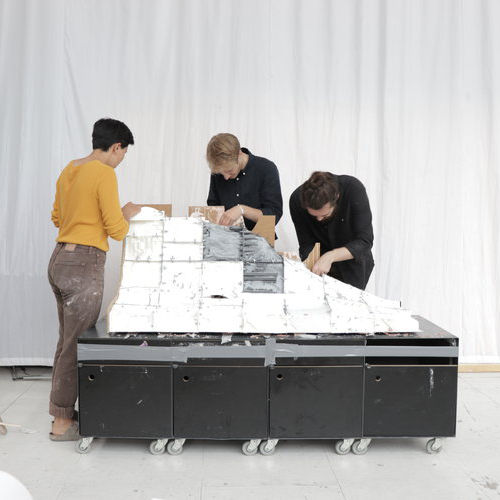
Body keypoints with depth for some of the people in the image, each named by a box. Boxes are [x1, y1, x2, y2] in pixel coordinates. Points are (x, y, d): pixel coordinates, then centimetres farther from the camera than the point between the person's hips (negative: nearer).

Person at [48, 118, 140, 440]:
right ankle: (62, 424, 8)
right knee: (77, 345, -1)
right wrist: (127, 214, 5)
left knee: (67, 339, 17)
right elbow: (117, 230, -14)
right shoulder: (105, 174, -13)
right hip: (84, 265, -9)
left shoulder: (70, 170, 13)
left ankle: (61, 410, 28)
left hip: (60, 259, 9)